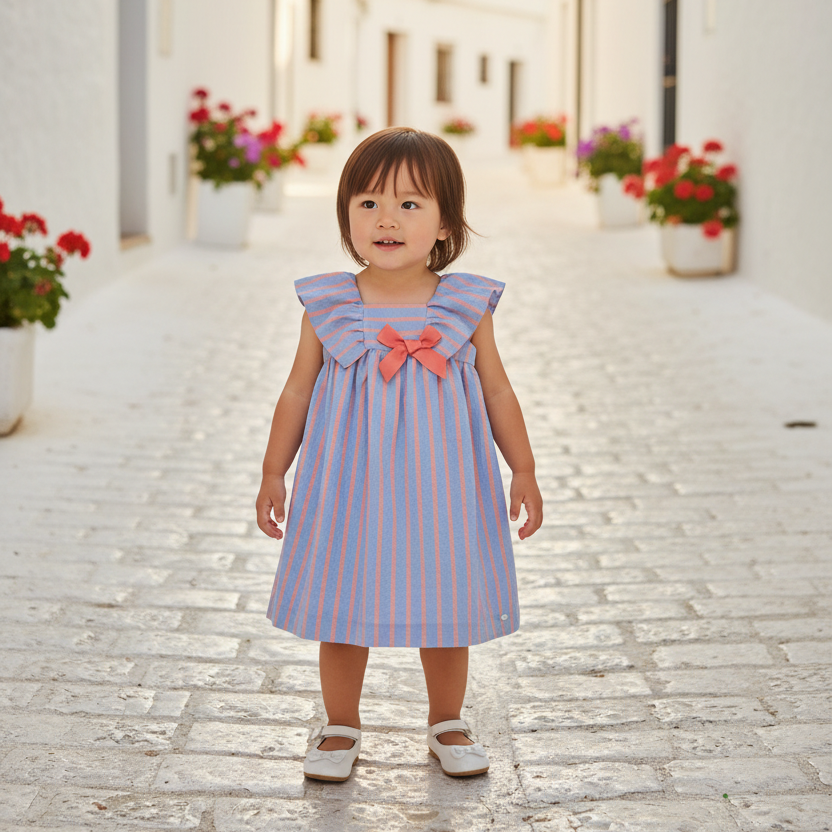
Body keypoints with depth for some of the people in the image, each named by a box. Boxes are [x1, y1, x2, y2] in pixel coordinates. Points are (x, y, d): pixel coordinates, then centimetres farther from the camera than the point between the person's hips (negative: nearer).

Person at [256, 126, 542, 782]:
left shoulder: (467, 307, -5)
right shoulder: (328, 307, -5)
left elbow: (498, 393, 5)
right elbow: (297, 392, 4)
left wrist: (524, 471, 5)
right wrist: (274, 474, 6)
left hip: (438, 490, 0)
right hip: (349, 488, 0)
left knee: (445, 611, 11)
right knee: (341, 610, 9)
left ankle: (448, 724, 32)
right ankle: (341, 728, 28)